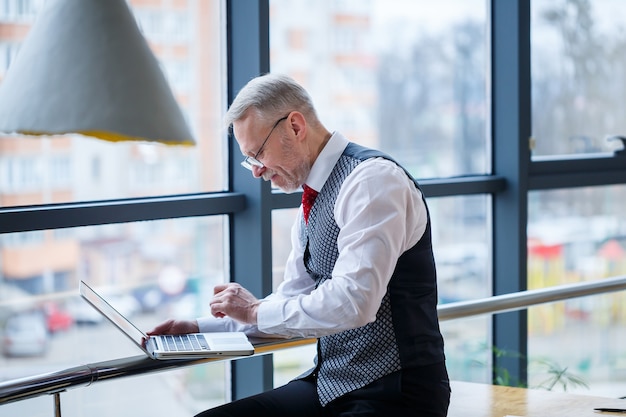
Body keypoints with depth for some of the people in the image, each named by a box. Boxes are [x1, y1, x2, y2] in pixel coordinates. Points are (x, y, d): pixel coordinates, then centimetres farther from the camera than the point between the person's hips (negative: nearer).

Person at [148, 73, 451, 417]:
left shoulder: (372, 179, -14)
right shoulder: (312, 203, 14)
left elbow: (353, 301, -25)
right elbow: (293, 301, 21)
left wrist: (256, 311, -13)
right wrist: (199, 328, 11)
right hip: (329, 385, 9)